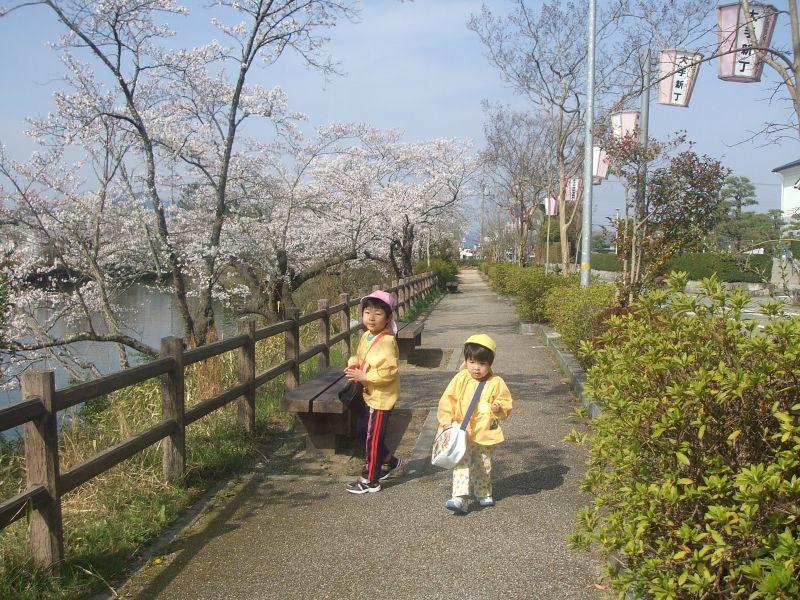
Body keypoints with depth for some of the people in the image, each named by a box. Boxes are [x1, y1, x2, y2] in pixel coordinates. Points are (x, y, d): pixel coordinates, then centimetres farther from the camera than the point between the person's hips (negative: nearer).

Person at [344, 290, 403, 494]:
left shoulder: (387, 342, -25)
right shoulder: (366, 336, 4)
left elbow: (388, 372, -29)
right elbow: (359, 355, 20)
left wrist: (362, 376, -28)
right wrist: (353, 363, -1)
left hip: (382, 397, -10)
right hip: (370, 395, 10)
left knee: (373, 437, 1)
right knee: (365, 429, 21)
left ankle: (370, 480, 14)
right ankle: (389, 461, 39)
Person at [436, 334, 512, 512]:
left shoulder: (496, 383, -6)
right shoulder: (460, 379, -5)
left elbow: (506, 402, 2)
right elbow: (447, 400, -2)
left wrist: (499, 408, -20)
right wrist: (446, 421, -9)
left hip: (486, 434, 1)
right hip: (463, 433, -1)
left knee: (484, 467, 16)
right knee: (462, 465, -12)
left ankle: (483, 494, 36)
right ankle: (460, 498, -14)